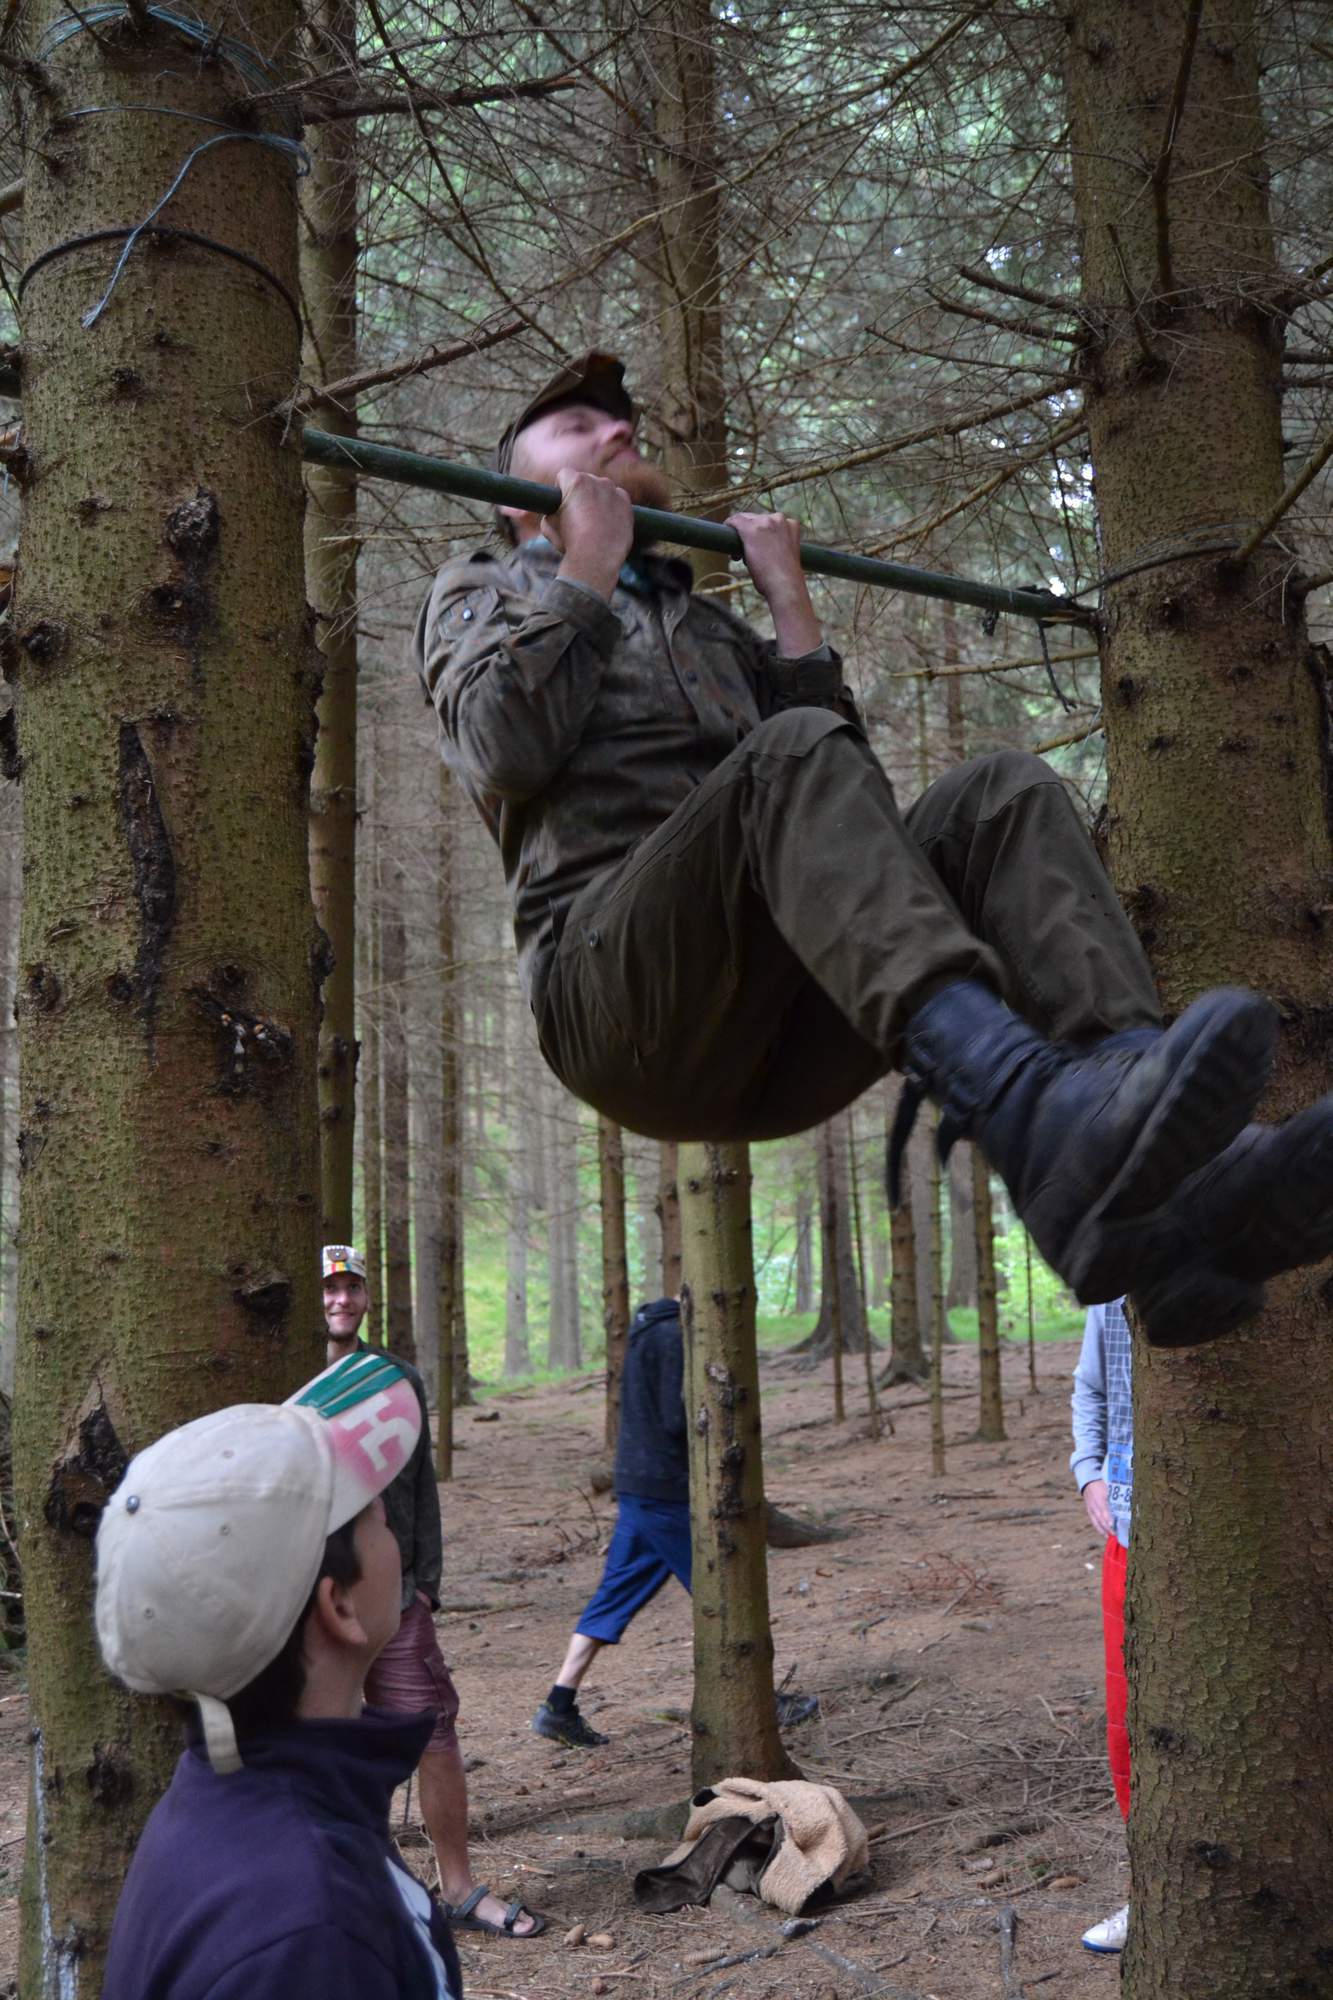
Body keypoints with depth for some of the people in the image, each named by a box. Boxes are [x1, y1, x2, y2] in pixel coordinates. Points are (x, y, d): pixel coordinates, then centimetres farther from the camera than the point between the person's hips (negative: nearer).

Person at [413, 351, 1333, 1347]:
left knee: (1003, 793, -18)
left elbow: (852, 814, 19)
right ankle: (1035, 1117, -55)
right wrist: (590, 563, 7)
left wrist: (789, 598, 19)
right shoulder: (485, 588, 24)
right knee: (794, 754, -30)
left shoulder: (707, 623, 36)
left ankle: (1168, 1200, -43)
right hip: (616, 996, -5)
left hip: (783, 1041, 5)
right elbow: (507, 749, -2)